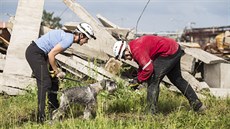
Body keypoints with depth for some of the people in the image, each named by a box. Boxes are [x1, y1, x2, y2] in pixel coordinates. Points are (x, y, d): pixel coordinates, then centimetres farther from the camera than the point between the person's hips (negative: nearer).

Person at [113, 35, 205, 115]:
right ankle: (197, 104, 31)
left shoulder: (137, 49, -24)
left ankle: (151, 113, -7)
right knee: (177, 79, 23)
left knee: (153, 81, -9)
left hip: (168, 53, -11)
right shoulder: (135, 46, 9)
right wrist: (138, 77, 6)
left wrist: (139, 80, -14)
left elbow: (148, 68, -28)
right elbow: (143, 64, 20)